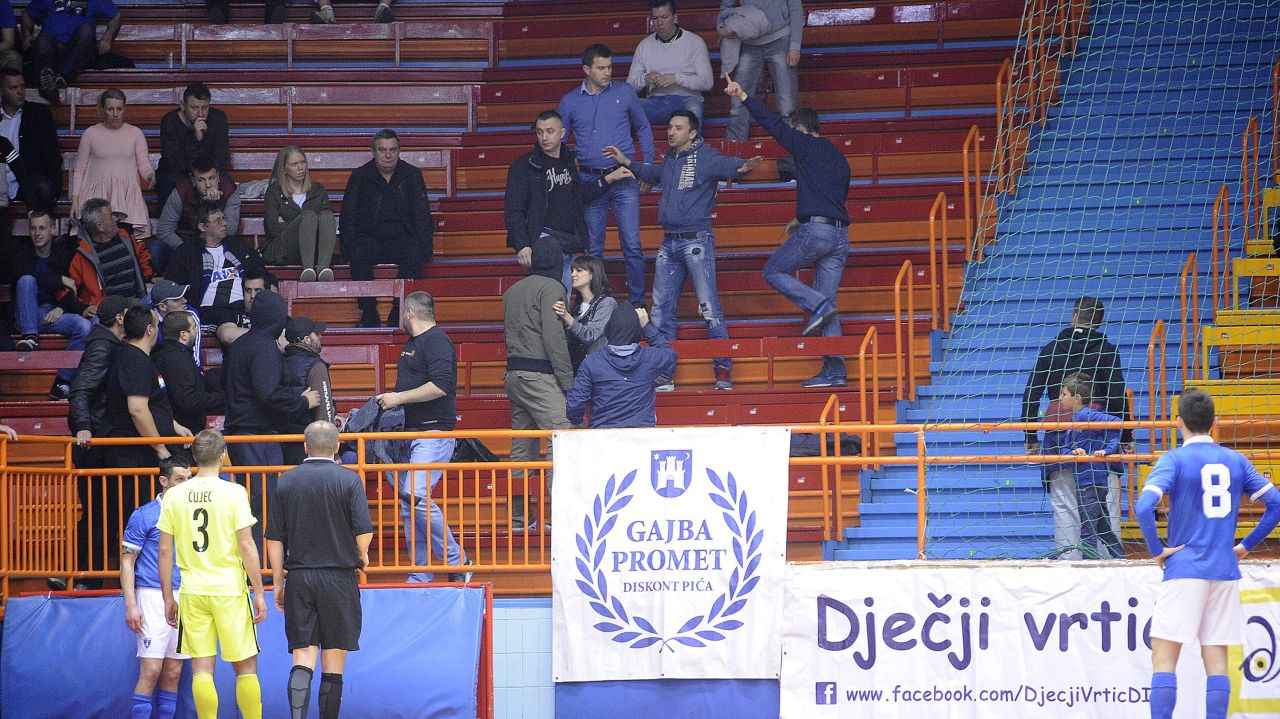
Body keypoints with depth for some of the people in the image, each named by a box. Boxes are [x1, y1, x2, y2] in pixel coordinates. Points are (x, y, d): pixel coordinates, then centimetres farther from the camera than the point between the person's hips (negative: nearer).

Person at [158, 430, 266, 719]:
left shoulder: (175, 497, 3)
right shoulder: (233, 492, -7)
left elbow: (164, 551, 4)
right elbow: (247, 546, -9)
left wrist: (168, 598, 12)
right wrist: (259, 593, -3)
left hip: (192, 592, 3)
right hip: (230, 588, -3)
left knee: (201, 668, 3)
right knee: (245, 667, 7)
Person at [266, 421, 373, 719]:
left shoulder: (287, 481, 5)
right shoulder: (349, 480, -4)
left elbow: (274, 538, 5)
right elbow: (363, 532, -10)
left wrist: (278, 582, 13)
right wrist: (361, 557, 11)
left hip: (299, 580, 2)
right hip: (339, 578, -2)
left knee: (303, 659, 0)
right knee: (333, 664, 6)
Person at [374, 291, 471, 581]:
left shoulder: (436, 340, -11)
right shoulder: (412, 343, 20)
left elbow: (441, 385, -23)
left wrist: (399, 398, -18)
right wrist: (391, 401, 17)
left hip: (434, 432, -10)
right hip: (411, 434, 10)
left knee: (416, 495, -22)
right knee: (408, 502, 7)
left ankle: (456, 560, -13)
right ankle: (420, 578, 11)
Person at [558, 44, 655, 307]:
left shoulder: (625, 93, 4)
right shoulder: (570, 102, 6)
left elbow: (643, 128, 14)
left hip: (624, 179, -1)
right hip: (590, 181, 1)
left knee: (632, 246, -6)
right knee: (593, 249, 7)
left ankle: (637, 302, 3)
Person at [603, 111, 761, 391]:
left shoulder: (705, 157, -8)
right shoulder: (671, 158, 14)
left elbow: (727, 165, -28)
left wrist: (743, 166, -50)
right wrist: (628, 162, 39)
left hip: (697, 241, -8)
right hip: (669, 242, 8)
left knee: (709, 308, -10)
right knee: (661, 310, 9)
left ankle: (723, 370, -7)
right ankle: (663, 374, 16)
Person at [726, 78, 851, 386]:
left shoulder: (806, 146, 0)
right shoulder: (837, 157, 24)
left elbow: (774, 124, -8)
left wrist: (743, 97, -10)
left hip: (815, 230, -8)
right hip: (840, 235, 8)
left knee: (773, 272, 9)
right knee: (826, 300, 8)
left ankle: (819, 305, -12)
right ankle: (835, 370, -2)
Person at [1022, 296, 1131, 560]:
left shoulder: (1050, 350, 9)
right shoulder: (1106, 351, 1)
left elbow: (1031, 394, 8)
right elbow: (1117, 396, -4)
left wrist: (1031, 438, 13)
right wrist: (1126, 437, 1)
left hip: (1058, 433, 2)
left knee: (1064, 506, 2)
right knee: (1106, 504, 1)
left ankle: (1068, 559, -4)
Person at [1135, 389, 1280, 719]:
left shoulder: (1174, 460, -6)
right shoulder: (1236, 460, 8)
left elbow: (1143, 507, -20)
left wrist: (1157, 550, -9)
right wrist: (1246, 545, 11)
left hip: (1184, 570, -4)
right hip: (1225, 572, 4)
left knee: (1163, 657, -1)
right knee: (1216, 660, 5)